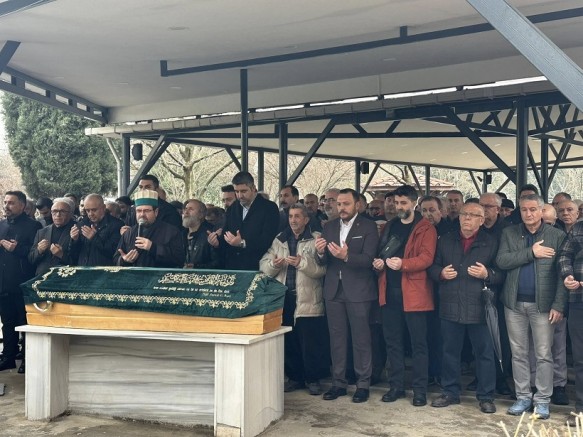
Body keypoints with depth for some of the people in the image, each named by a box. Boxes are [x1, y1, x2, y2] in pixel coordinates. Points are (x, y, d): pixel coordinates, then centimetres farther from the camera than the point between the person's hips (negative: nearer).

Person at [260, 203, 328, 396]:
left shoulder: (316, 239, 0)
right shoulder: (279, 240, 14)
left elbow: (322, 268, -12)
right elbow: (264, 266, 8)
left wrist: (302, 262, -21)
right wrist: (273, 264, -12)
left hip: (308, 300, -4)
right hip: (284, 298, 5)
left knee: (311, 342, -1)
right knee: (289, 341, 11)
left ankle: (313, 379, 15)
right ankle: (295, 377, 25)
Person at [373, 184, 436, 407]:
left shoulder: (425, 229, -4)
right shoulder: (389, 226, 15)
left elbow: (426, 258, -14)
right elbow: (380, 252, 20)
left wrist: (403, 264, -28)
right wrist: (378, 262, -2)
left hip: (414, 293, -5)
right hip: (389, 292, 6)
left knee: (418, 342, 1)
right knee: (392, 340, 11)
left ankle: (420, 389, 10)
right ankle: (396, 385, 21)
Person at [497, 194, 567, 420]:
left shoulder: (557, 236, 0)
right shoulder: (509, 234, 6)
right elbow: (501, 261, -8)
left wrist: (558, 305, -12)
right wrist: (531, 253, -16)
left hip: (543, 304, -2)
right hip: (514, 303, 2)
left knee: (544, 355, 3)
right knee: (518, 353, 10)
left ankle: (542, 400, 14)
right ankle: (523, 397, 22)